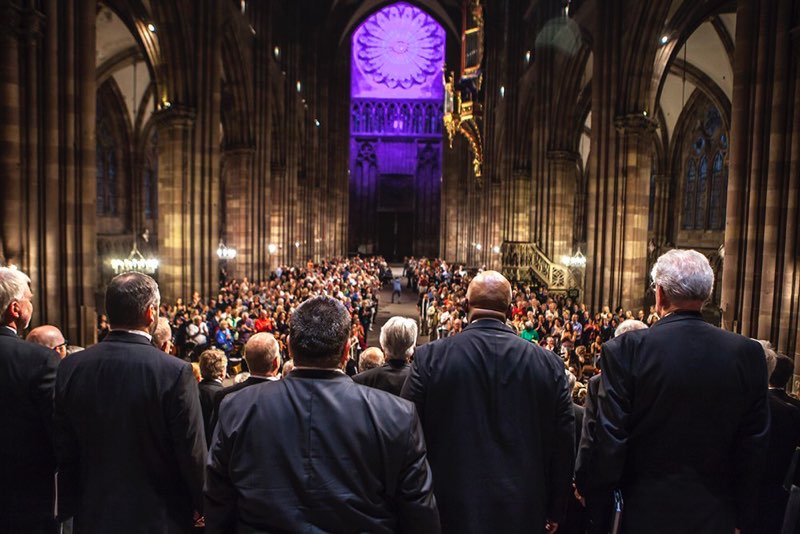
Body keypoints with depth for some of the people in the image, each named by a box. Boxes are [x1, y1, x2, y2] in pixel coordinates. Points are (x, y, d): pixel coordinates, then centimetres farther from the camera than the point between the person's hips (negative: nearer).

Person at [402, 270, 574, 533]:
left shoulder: (429, 358, -14)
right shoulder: (549, 363, -8)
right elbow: (563, 445, -1)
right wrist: (554, 511, 13)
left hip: (450, 510, -2)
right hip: (524, 511, 2)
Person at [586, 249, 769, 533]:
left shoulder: (624, 349, -20)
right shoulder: (749, 353, -9)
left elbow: (610, 437, -16)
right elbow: (754, 445, -1)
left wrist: (599, 489, 0)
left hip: (644, 511, -3)